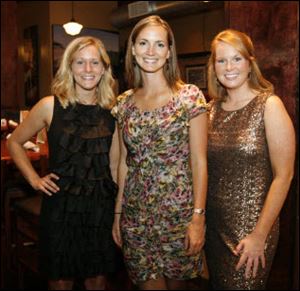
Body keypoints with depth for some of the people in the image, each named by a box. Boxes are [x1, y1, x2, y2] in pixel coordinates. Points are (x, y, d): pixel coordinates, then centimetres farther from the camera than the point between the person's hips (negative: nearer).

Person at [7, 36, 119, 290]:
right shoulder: (50, 106, -5)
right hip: (61, 205, -2)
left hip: (102, 206, 2)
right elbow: (15, 142, 8)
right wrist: (34, 179, -1)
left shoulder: (112, 111, 1)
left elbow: (114, 165, 7)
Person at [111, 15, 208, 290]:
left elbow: (199, 161, -8)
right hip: (136, 213, 3)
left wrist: (198, 217, -12)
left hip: (179, 210, -3)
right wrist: (117, 213, 10)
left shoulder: (190, 96, -8)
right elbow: (125, 162, 10)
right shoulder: (125, 102, 5)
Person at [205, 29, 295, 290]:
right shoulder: (212, 108, 4)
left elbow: (283, 176, -13)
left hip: (251, 227, -5)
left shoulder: (269, 105, -11)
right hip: (213, 224, 5)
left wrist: (259, 235, -14)